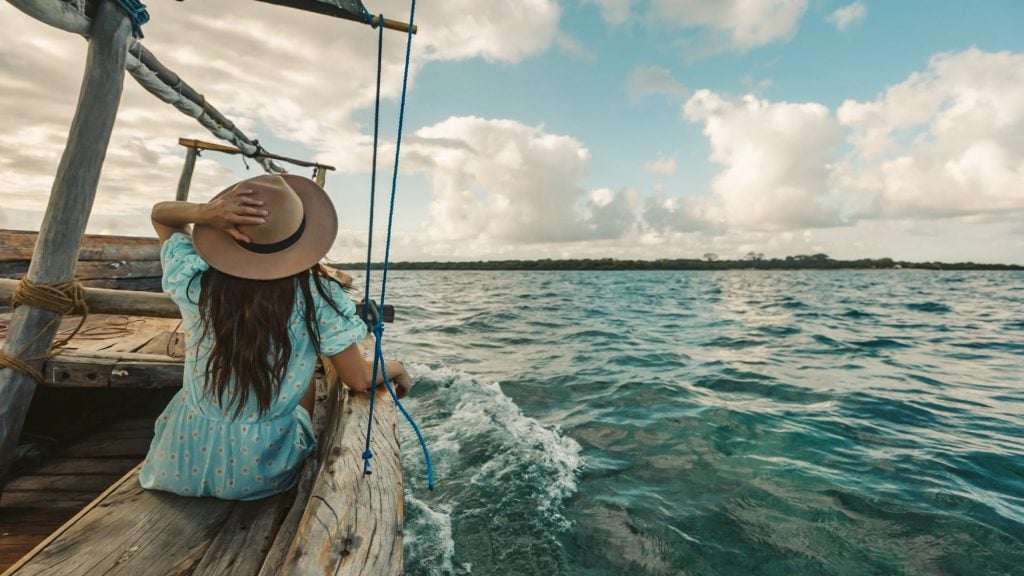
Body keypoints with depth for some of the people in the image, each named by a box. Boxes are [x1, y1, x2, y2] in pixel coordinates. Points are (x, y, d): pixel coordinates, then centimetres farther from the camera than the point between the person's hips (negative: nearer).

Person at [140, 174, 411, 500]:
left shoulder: (196, 281, -17)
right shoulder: (319, 296, -25)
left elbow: (159, 213, 3)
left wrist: (205, 213, -19)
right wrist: (394, 368, 4)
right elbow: (359, 380, -17)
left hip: (183, 463, 2)